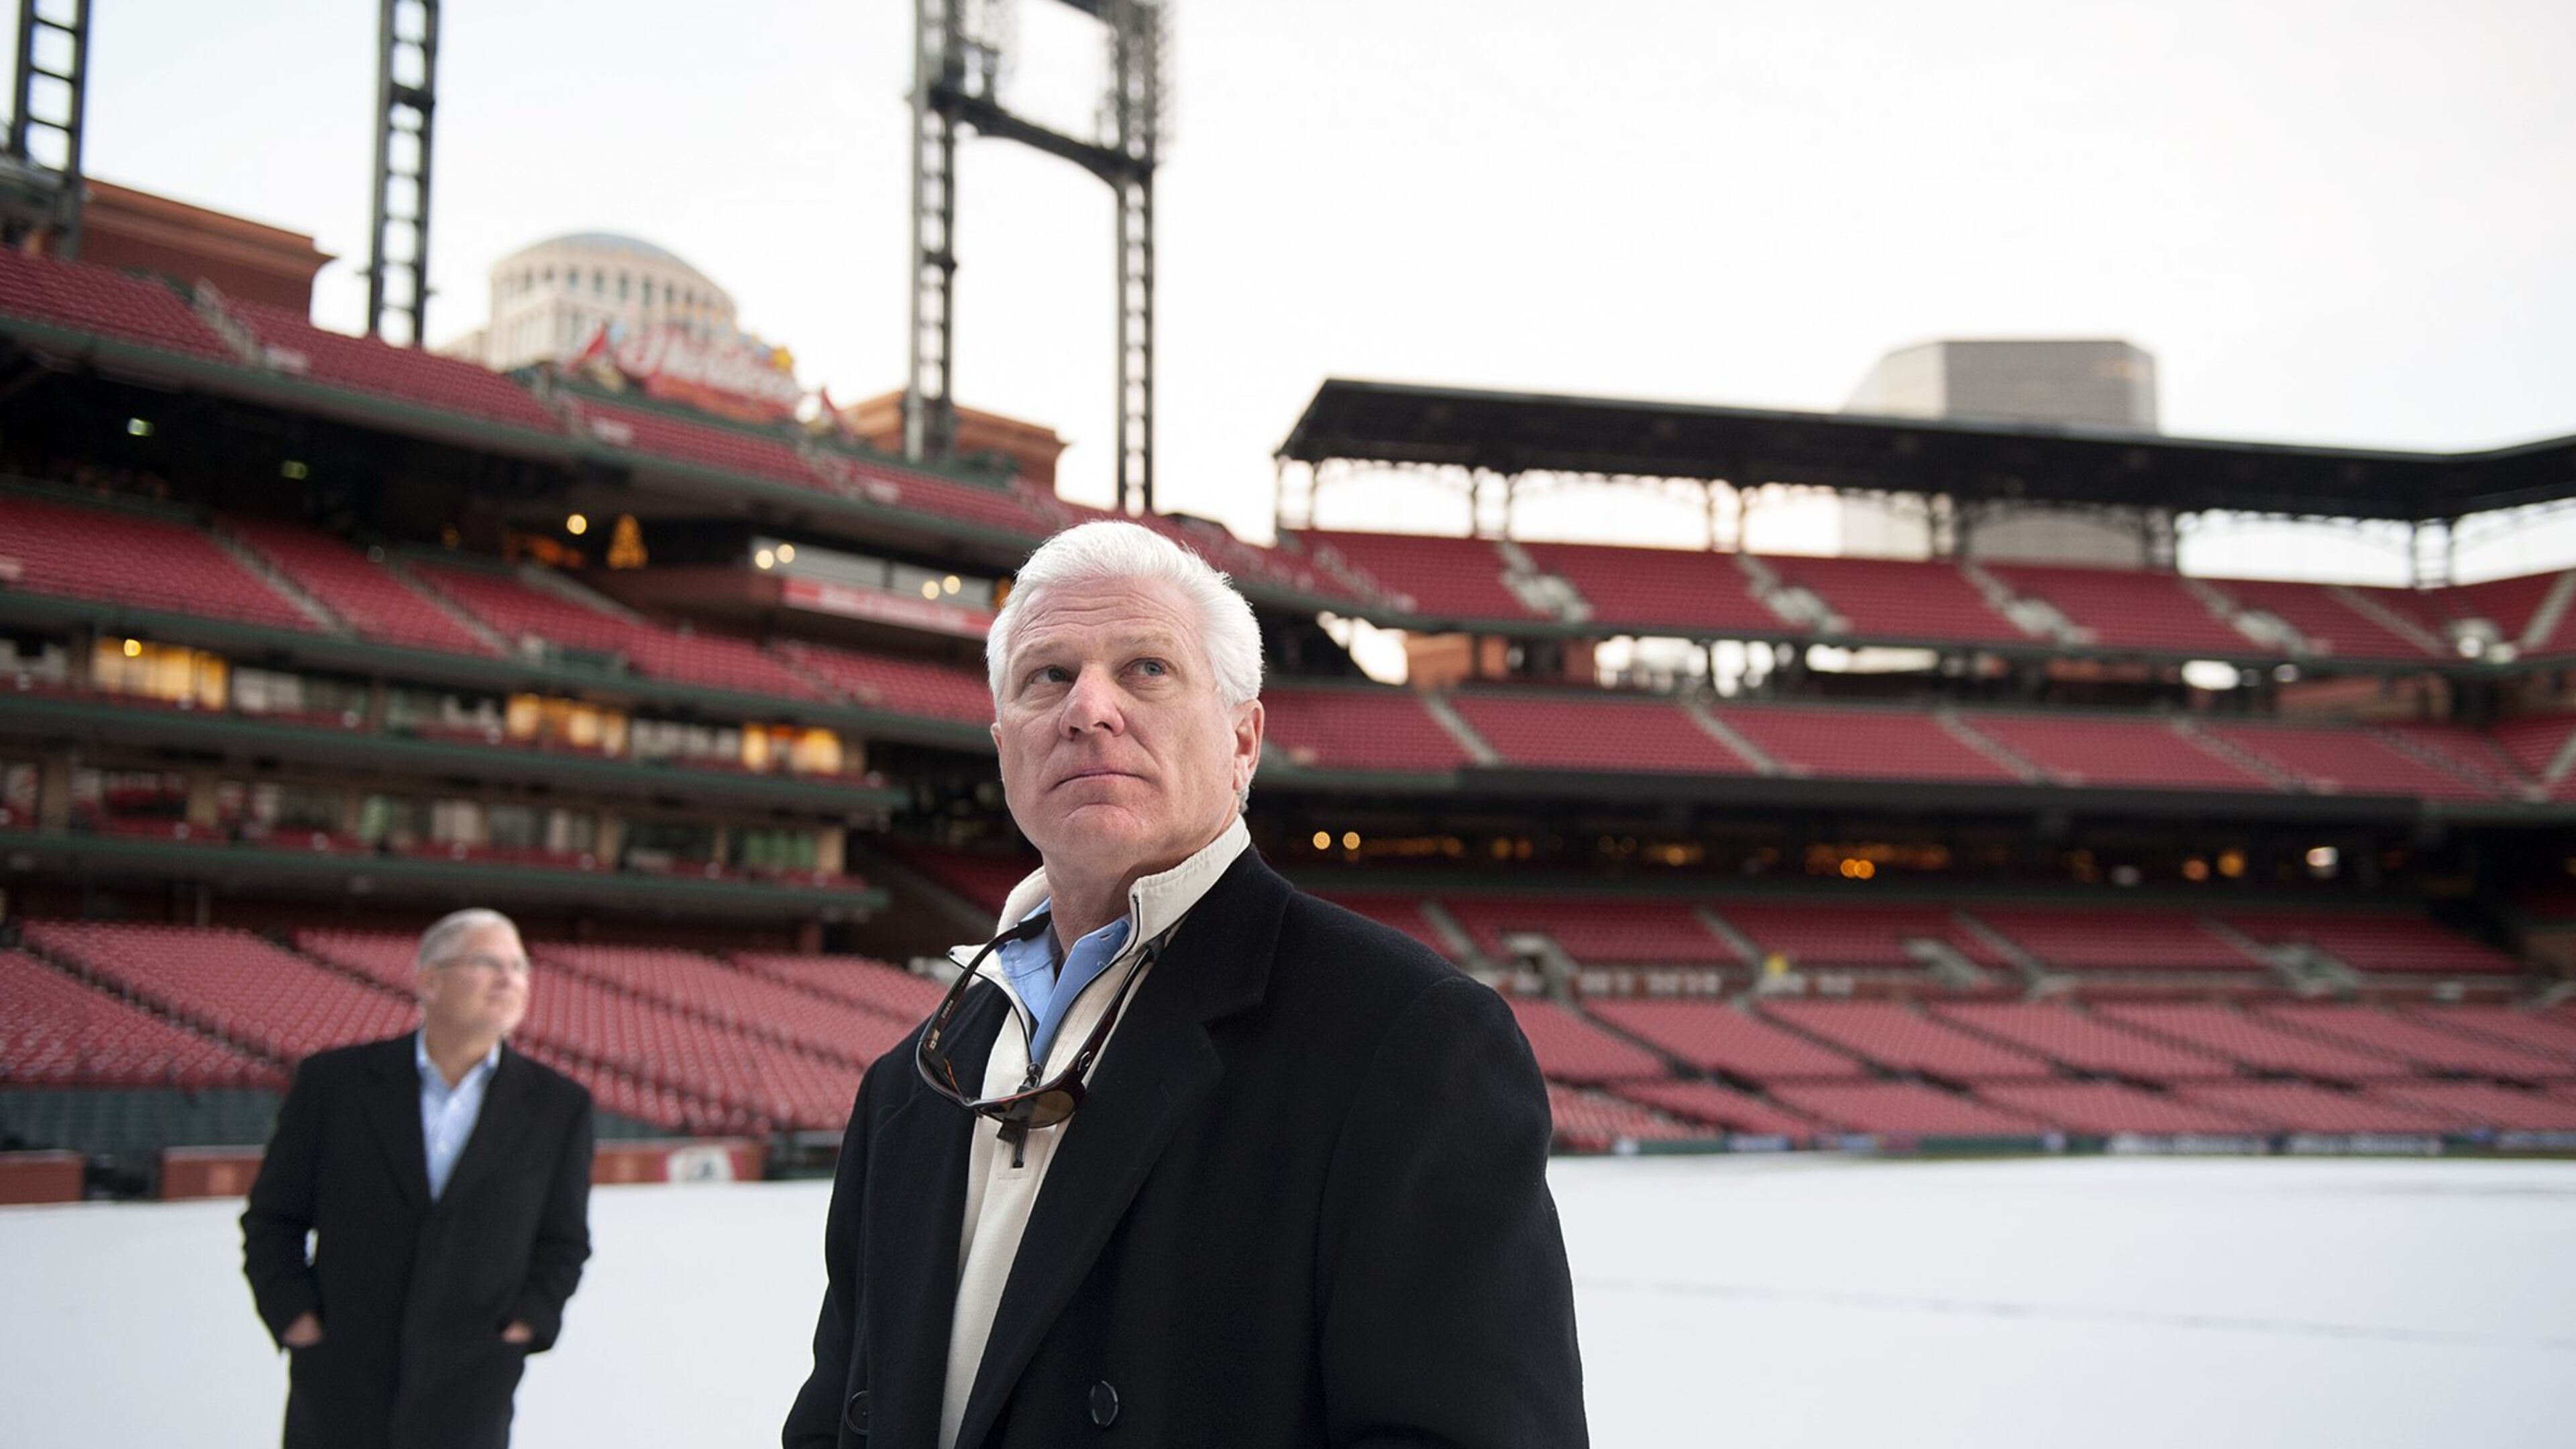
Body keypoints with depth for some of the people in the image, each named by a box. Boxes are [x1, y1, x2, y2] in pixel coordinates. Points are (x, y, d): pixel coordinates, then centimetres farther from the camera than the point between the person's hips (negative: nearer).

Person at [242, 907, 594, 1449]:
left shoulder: (558, 1106, 2)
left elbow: (563, 1242, 10)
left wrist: (527, 1324, -4)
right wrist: (293, 1316, -5)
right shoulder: (335, 1081, 0)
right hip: (338, 1399, 0)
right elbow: (273, 1220, 7)